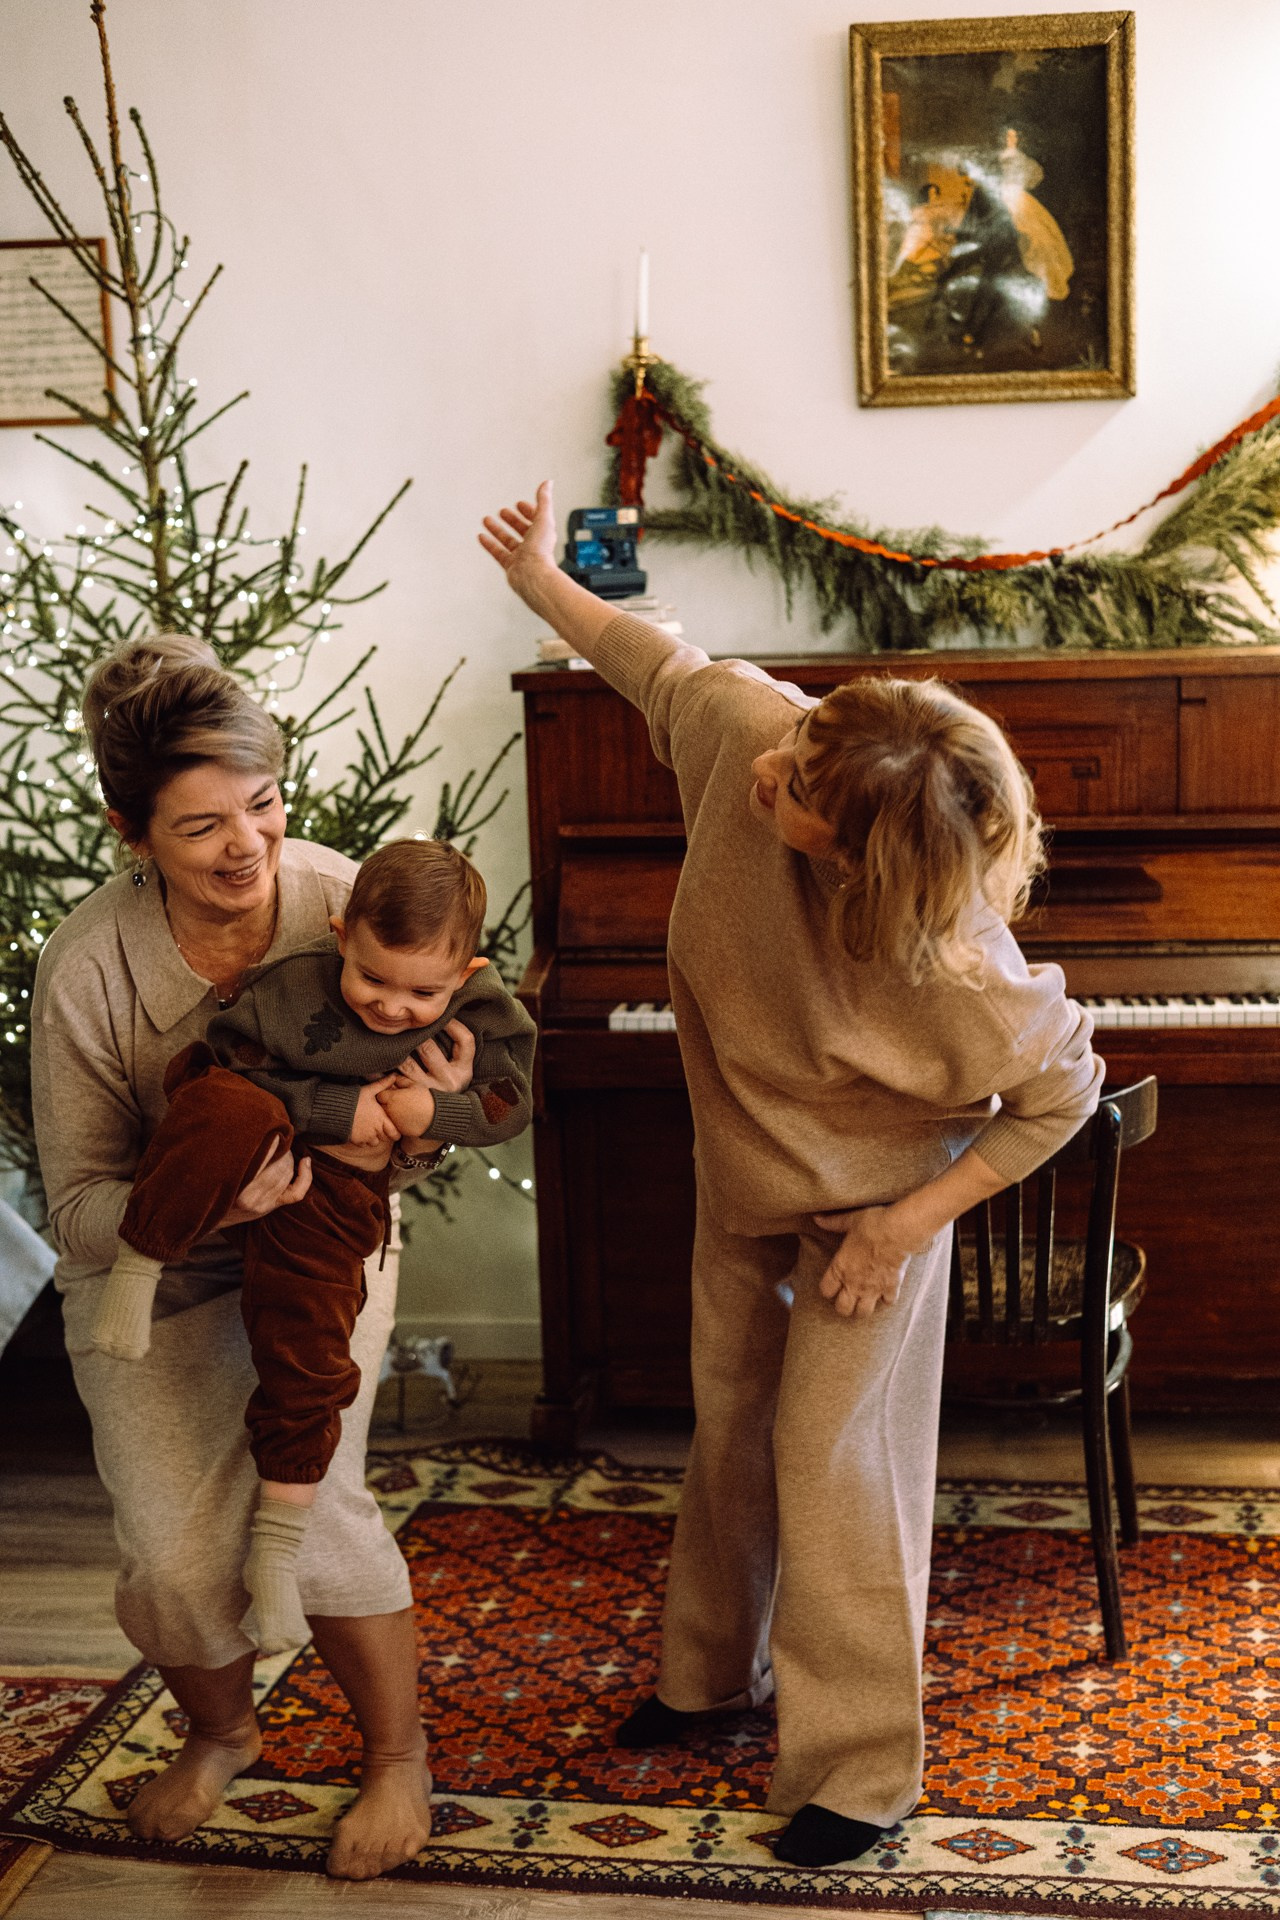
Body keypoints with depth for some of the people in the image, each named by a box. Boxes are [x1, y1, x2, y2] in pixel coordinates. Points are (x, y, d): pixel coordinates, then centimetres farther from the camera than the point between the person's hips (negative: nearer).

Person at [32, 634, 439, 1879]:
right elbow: (78, 1205, -18)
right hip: (151, 1272, 0)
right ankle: (219, 1734, 28)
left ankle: (399, 1756, 11)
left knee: (308, 1494, -16)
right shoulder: (88, 969, -25)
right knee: (173, 1547, -8)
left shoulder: (347, 904, -22)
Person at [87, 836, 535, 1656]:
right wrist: (339, 1110, -21)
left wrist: (440, 1109, -16)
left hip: (330, 1199, 3)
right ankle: (140, 1260, -19)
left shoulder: (481, 1019, -5)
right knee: (233, 1115, -39)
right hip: (237, 1159, -2)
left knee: (308, 1368, -2)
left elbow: (511, 1103, 4)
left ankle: (276, 1551, 18)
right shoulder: (297, 988, -16)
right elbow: (226, 1065, -15)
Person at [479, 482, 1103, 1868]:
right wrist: (542, 583, 5)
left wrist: (905, 1226, -21)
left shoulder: (951, 965, -39)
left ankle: (857, 1770, 17)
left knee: (831, 1462, -2)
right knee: (728, 1427, 20)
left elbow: (1063, 1092, -22)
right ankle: (713, 1668, 42)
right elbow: (665, 669, -4)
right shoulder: (749, 730, -28)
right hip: (742, 1177, 6)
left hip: (868, 1200, -6)